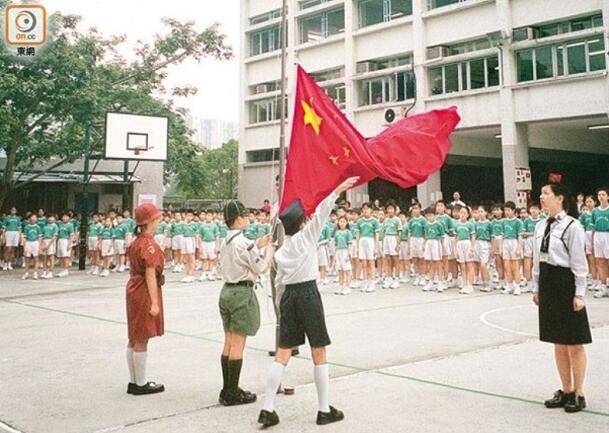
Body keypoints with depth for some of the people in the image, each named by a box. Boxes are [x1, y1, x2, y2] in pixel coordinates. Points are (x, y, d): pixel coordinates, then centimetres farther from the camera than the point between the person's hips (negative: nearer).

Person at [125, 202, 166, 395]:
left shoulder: (136, 242, 12)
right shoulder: (149, 244, -17)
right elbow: (150, 275, -20)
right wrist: (154, 302, -20)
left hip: (134, 289, 10)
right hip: (145, 292, -10)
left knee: (134, 340, 13)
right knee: (142, 340, -2)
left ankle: (134, 381, 21)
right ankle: (141, 384, 6)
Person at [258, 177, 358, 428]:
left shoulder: (281, 251, 11)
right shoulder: (307, 236, -4)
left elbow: (280, 280, 10)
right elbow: (320, 213, -13)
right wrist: (337, 191, -14)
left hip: (288, 296, 5)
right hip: (308, 294, -5)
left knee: (282, 355, 6)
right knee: (319, 355, 4)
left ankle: (267, 410, 3)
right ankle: (325, 410, 11)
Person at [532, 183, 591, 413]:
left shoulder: (572, 226, -13)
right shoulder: (541, 226, 8)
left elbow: (579, 263, -12)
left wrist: (579, 294, -13)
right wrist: (536, 288, 13)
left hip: (567, 284, -7)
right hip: (547, 284, 7)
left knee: (574, 343, 4)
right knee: (558, 343, 15)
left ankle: (578, 394, 17)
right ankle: (566, 390, 28)